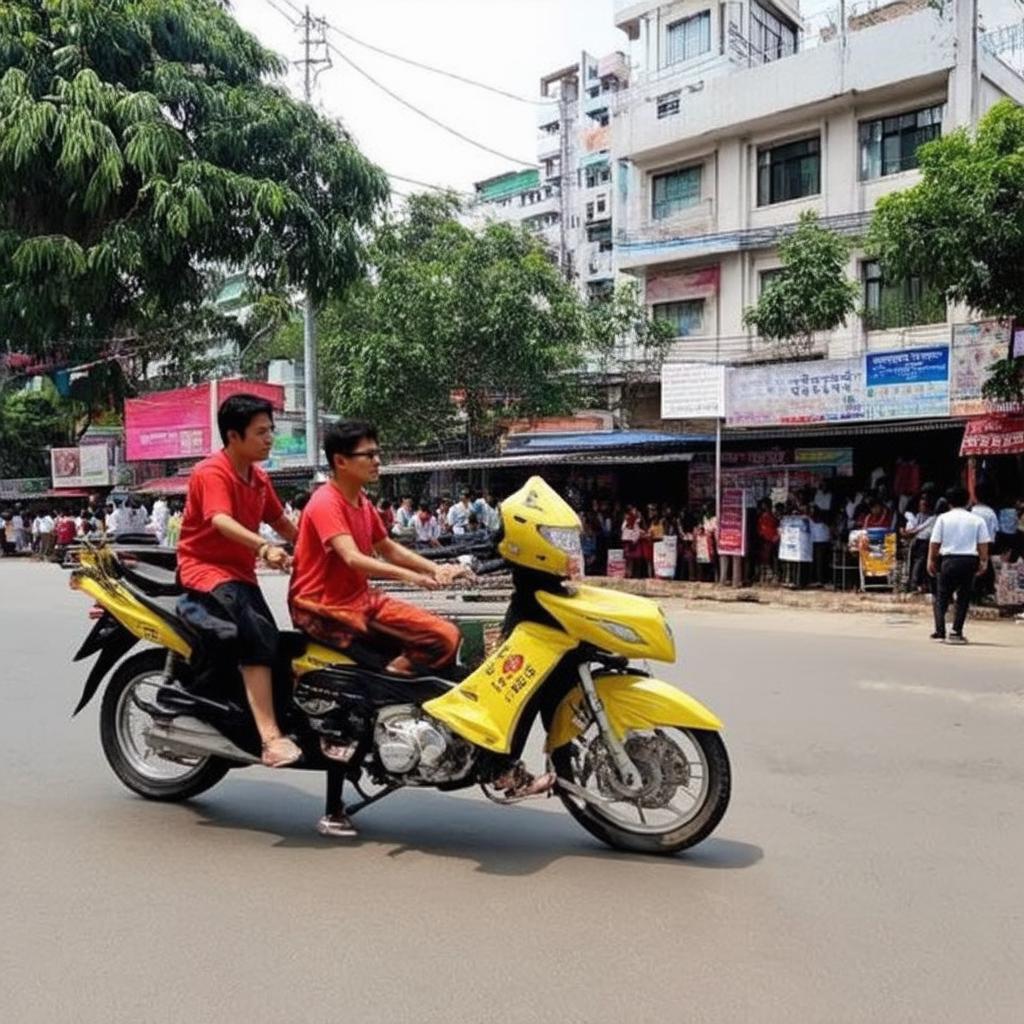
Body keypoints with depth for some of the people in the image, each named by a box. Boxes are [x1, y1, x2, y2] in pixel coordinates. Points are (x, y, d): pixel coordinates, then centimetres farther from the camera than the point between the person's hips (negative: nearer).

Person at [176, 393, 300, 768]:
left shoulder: (259, 478, 12)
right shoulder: (212, 472, -15)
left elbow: (280, 521, 24)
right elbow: (221, 521, -32)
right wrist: (263, 547, -48)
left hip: (241, 572, 9)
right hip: (204, 567, -9)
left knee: (271, 640, -5)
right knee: (258, 633, -30)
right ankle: (270, 738, -37)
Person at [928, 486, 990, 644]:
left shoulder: (943, 518, 3)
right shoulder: (977, 520, 6)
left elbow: (934, 542, -1)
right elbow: (983, 544, 1)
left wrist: (931, 560, 6)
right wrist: (984, 561, 9)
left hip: (950, 559, -1)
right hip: (970, 560, 1)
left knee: (942, 596, 9)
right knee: (964, 597, 9)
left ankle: (940, 631, 1)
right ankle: (956, 632, 3)